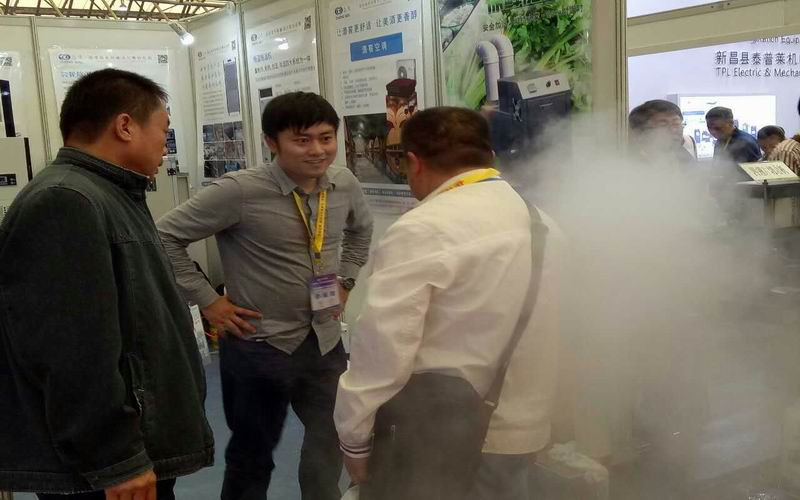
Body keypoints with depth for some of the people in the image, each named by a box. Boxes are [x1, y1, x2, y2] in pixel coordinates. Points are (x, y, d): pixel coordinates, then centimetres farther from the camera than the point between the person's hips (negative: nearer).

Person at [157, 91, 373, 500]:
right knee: (252, 455, 16)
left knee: (330, 450, 17)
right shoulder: (240, 191, -19)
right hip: (259, 346, -4)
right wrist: (208, 301, -12)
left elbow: (361, 229, 20)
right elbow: (166, 236, -13)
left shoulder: (344, 184, -2)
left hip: (325, 341, 5)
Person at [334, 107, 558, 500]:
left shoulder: (422, 231, -17)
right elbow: (548, 338, 7)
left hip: (428, 424, -7)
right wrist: (525, 416, 16)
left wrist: (353, 436, -6)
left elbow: (383, 346, -18)